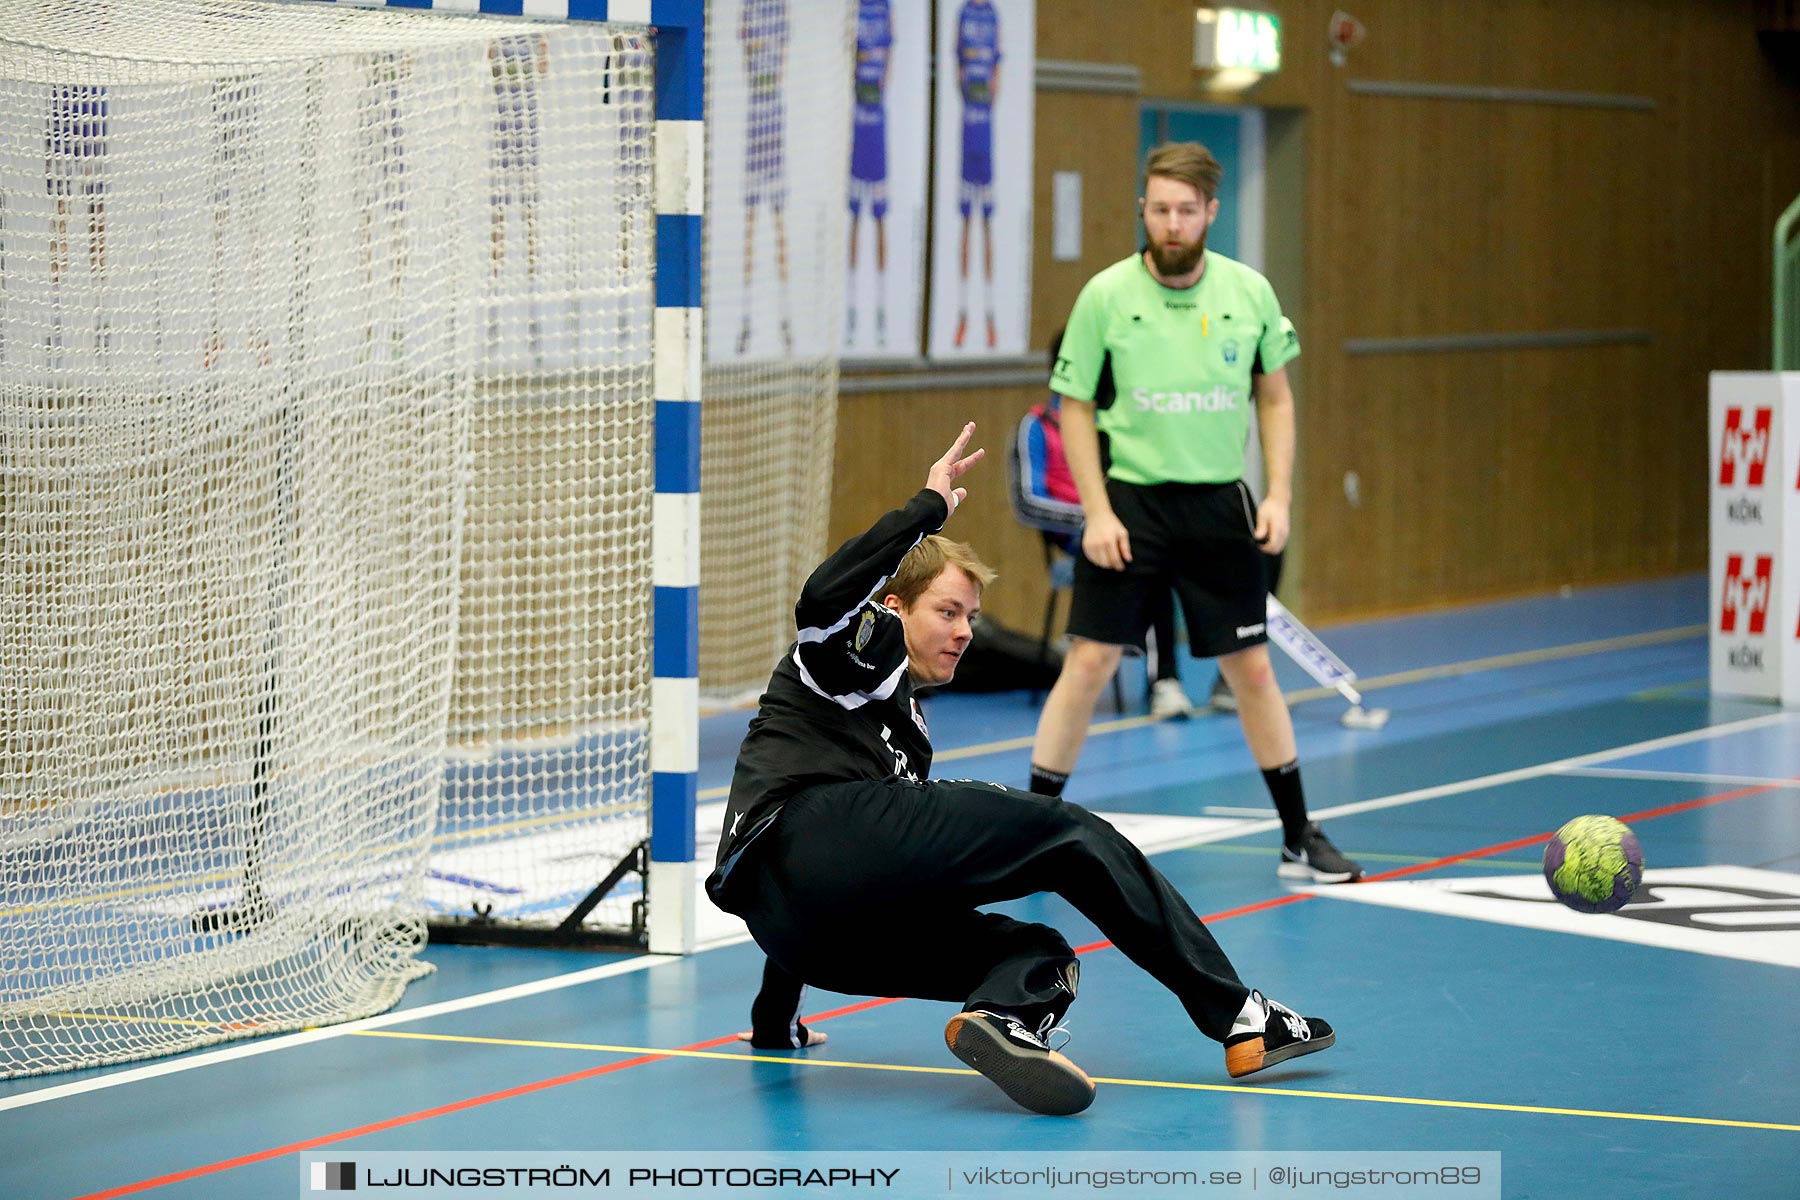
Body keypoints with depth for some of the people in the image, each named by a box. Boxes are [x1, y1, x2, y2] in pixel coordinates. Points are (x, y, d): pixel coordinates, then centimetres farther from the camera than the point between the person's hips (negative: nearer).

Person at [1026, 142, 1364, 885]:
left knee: (1251, 668, 6)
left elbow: (1275, 397, 9)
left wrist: (1278, 494, 0)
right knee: (1089, 663, -6)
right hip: (1131, 500, -2)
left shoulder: (1249, 293, -1)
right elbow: (1077, 408, -2)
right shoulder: (1106, 295, -7)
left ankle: (1300, 838, 17)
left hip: (1220, 504, 2)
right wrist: (1098, 512, -9)